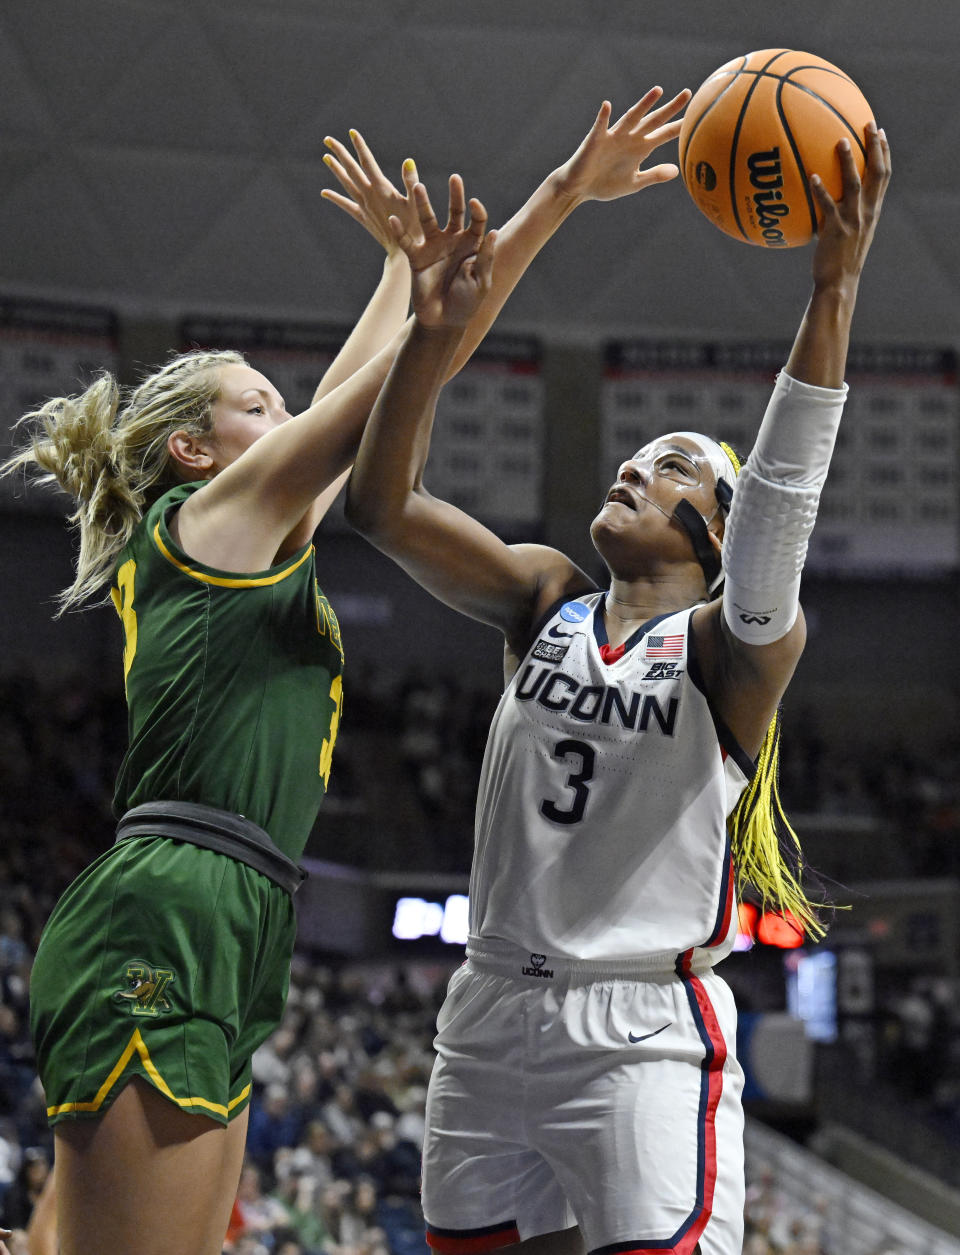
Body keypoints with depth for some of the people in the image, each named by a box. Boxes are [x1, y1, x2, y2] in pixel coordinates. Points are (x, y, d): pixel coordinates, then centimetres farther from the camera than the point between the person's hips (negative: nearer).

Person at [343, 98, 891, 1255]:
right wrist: (434, 334, -18)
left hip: (644, 1036, -5)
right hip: (491, 1018, 5)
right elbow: (381, 507, -3)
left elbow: (781, 506, -24)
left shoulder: (733, 649, -3)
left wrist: (833, 295, -35)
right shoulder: (547, 599, 10)